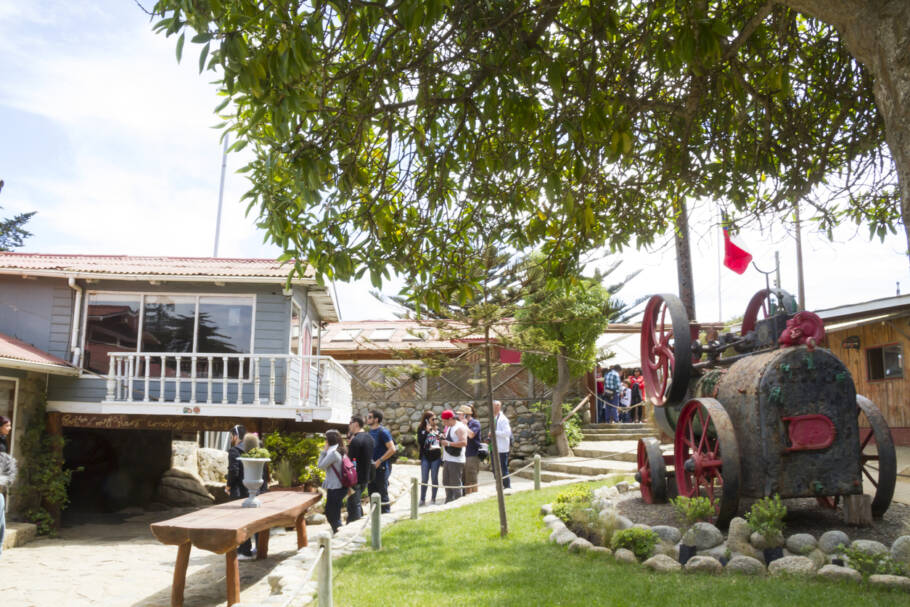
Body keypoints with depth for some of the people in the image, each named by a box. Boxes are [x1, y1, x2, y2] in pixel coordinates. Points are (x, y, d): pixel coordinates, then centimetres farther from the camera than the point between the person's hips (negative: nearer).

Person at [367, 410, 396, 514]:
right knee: (372, 492, 14)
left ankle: (386, 512, 8)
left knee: (382, 493, -2)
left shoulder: (383, 432, -14)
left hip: (382, 467, -8)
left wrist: (379, 461, -19)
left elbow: (392, 449, -18)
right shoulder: (370, 431, 10)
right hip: (372, 467, 8)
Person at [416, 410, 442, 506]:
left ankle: (433, 500, 14)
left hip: (436, 457, 2)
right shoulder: (421, 429, 1)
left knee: (435, 478, 5)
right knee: (424, 479, 2)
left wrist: (441, 438, -9)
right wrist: (427, 431, -16)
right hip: (426, 457, -2)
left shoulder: (437, 429, 8)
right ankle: (422, 500, 12)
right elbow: (420, 441, -12)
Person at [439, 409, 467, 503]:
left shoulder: (460, 427, -11)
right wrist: (442, 438, 10)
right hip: (446, 460, 10)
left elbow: (464, 442, -23)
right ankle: (448, 502, 23)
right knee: (446, 482, 14)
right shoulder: (448, 427, 18)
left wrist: (449, 443, -22)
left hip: (456, 460, -9)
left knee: (455, 483, -7)